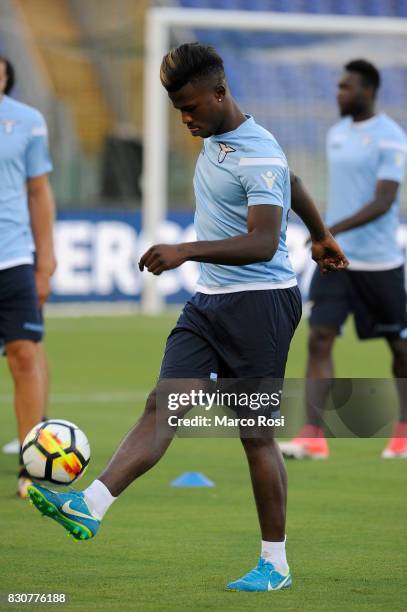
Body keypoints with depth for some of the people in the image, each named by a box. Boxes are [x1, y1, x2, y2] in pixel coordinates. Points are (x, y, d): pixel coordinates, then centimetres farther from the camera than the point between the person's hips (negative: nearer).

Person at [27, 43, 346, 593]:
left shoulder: (259, 157, -18)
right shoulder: (215, 137, 11)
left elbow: (263, 243, -28)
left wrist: (186, 252, -35)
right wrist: (321, 236, 38)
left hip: (260, 302, -8)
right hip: (209, 302, 8)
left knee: (256, 434, -3)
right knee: (163, 406, -7)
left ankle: (275, 564, 7)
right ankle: (91, 506, -22)